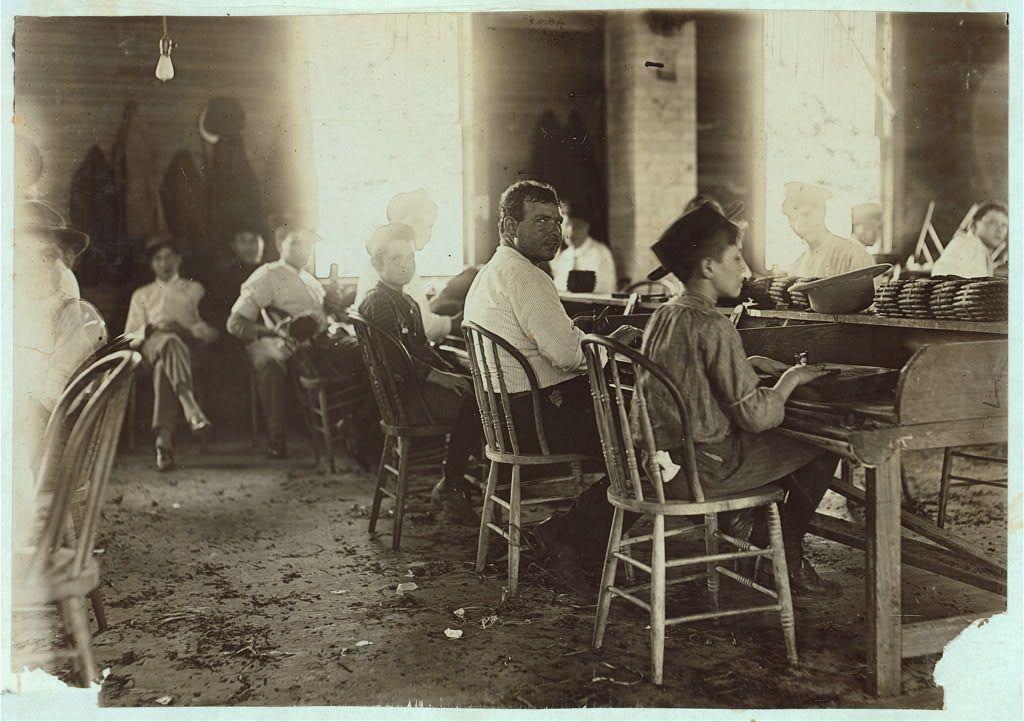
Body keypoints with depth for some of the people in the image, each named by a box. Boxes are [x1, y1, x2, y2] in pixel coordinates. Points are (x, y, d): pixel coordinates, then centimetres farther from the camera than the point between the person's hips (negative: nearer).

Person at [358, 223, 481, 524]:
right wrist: (440, 377, -19)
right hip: (399, 391, -9)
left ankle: (454, 479, -2)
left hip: (418, 383, 9)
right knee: (471, 404, -22)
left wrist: (453, 374, 7)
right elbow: (395, 357, -19)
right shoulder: (376, 303, -10)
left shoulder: (408, 302, 22)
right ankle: (449, 489, -11)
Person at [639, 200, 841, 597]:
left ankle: (750, 519, 26)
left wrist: (753, 363, 16)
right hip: (701, 470, -9)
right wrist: (790, 379, -2)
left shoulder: (663, 316, 7)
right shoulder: (713, 326, -20)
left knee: (786, 435, 28)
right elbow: (756, 415, -19)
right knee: (823, 446, 6)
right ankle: (788, 557, 17)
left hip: (659, 460, 9)